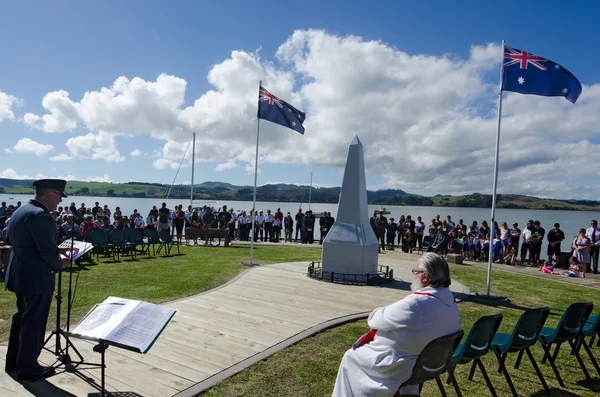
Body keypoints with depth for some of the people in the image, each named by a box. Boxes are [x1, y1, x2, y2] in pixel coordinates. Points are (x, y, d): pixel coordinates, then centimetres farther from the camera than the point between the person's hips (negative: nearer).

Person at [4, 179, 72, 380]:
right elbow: (47, 252, -23)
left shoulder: (20, 211, 10)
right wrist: (59, 263, -5)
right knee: (34, 322, 3)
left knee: (22, 317, 22)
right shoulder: (40, 215, -23)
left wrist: (56, 249, 12)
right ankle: (27, 367, 16)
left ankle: (13, 361, 36)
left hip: (20, 274, 10)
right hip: (37, 278, -10)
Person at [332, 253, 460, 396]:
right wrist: (391, 311, 4)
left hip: (397, 368, -8)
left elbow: (374, 319, -19)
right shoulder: (451, 304, -6)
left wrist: (377, 312, 2)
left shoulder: (415, 304, -32)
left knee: (350, 357, 15)